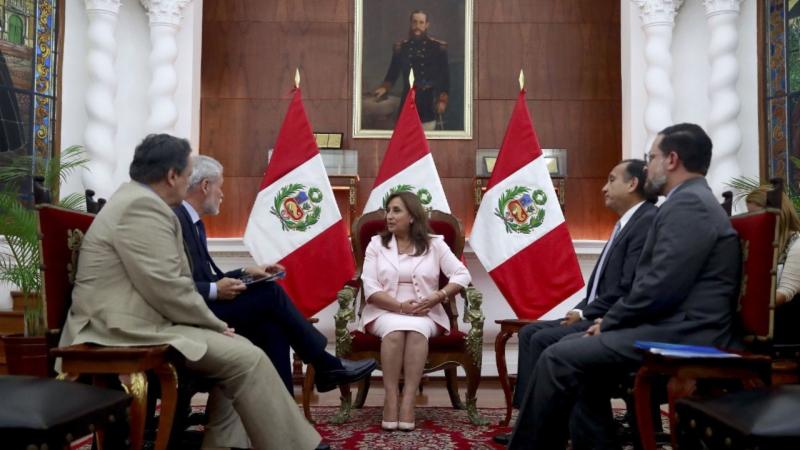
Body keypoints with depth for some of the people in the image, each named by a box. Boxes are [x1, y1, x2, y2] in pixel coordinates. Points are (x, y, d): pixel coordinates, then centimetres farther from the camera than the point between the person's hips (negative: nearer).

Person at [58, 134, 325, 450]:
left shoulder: (138, 200, 18)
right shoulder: (142, 206, -16)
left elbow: (164, 284, 17)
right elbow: (167, 289, -21)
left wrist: (213, 325, 7)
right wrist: (216, 325, -8)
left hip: (139, 320, 11)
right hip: (127, 329, -11)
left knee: (237, 348, 8)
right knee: (246, 359, -15)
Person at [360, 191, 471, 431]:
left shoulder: (434, 244, 7)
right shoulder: (377, 243, 7)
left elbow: (462, 275, -1)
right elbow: (370, 288, -3)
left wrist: (436, 298, -16)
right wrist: (401, 307, -16)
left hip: (425, 314, 0)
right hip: (385, 312, 0)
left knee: (416, 330, -34)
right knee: (395, 330, -34)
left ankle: (408, 399, -35)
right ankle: (391, 398, -31)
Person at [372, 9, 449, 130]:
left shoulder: (438, 47, -2)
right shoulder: (400, 47, 6)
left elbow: (445, 76, -2)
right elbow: (393, 73, 13)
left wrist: (443, 100, -9)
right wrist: (384, 88, -2)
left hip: (429, 103, -2)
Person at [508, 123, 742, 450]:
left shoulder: (687, 204, -14)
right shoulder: (692, 201, 20)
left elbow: (659, 289, -22)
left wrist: (609, 322, -8)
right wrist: (611, 320, 8)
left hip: (679, 335, -10)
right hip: (674, 327, 10)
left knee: (559, 358, -12)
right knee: (575, 358, 8)